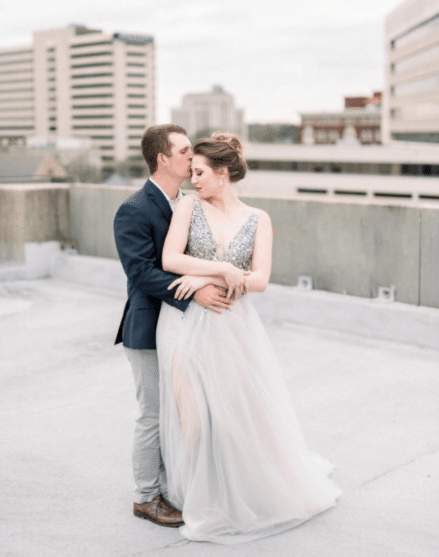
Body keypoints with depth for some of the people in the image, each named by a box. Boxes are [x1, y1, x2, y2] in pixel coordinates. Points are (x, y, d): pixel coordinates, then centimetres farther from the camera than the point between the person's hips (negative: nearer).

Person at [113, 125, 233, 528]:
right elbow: (142, 272, -24)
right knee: (155, 416, 3)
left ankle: (173, 487, 32)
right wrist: (193, 291, -31)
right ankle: (146, 497, 20)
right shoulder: (134, 211, -16)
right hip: (151, 332, -8)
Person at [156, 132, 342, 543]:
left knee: (251, 407, 9)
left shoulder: (258, 220, 2)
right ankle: (204, 499, 24)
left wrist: (205, 278, -17)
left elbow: (259, 280, -7)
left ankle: (272, 484, 36)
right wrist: (225, 269, -16)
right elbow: (170, 260, -11)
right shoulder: (189, 206, 0)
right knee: (195, 413, 2)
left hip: (233, 326, 1)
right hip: (187, 322, -1)